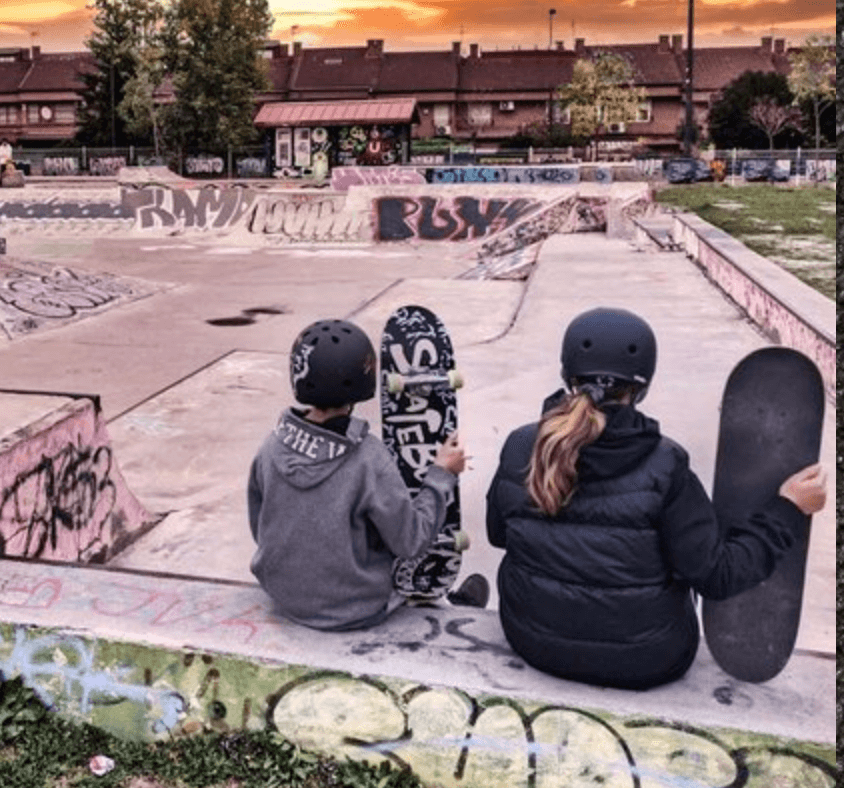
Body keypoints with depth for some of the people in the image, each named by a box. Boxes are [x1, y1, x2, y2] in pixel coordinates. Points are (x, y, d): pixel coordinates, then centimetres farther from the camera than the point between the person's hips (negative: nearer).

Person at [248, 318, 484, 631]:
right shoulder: (368, 459, -29)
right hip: (353, 611, -5)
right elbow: (410, 542, -19)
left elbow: (259, 530, 1)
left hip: (285, 599, 5)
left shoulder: (272, 447, -13)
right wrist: (442, 475, -8)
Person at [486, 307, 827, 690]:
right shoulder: (663, 468, -21)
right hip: (643, 662, -2)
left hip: (533, 642, 3)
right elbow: (718, 576, -16)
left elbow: (497, 534, 3)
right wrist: (787, 509, -6)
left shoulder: (520, 447, -12)